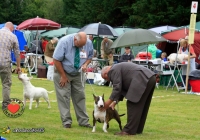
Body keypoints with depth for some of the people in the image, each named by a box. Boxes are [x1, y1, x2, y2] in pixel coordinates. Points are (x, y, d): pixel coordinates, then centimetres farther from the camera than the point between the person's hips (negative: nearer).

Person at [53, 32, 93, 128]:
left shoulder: (88, 43, -15)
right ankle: (66, 121, 0)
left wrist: (85, 64, -19)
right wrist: (63, 76, -17)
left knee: (80, 96, 4)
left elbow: (89, 56, 4)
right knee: (64, 97, -6)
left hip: (78, 74, 4)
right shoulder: (64, 42, -27)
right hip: (63, 72, -4)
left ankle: (83, 121, 10)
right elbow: (56, 60, -20)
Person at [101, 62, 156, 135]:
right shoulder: (119, 68, 30)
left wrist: (109, 101, -1)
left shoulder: (113, 70, 0)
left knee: (133, 105, -6)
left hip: (143, 80, -11)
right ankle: (138, 129, 21)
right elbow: (122, 89, 30)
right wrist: (115, 102, 24)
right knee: (142, 106, 16)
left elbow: (117, 88, -8)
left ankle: (129, 130, -5)